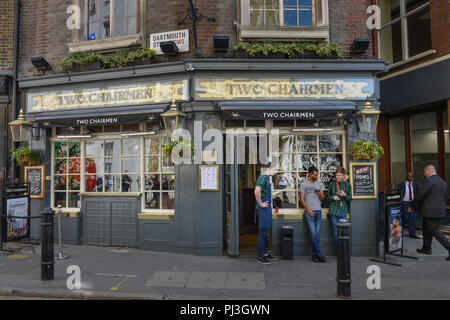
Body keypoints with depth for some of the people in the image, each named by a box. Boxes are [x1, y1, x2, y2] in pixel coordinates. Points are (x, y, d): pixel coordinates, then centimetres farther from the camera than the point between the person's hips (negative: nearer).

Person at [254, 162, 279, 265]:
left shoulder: (266, 178, 16)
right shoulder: (263, 177, -16)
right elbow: (257, 191, -30)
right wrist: (261, 204, -21)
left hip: (266, 209, 10)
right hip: (262, 210, -10)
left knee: (264, 233, 16)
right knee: (262, 232, -3)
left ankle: (265, 253, 26)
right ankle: (260, 256, 4)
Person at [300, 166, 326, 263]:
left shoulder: (320, 183, 11)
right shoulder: (304, 184, 2)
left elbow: (322, 199, 11)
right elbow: (301, 198, 0)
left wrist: (320, 194, -12)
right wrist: (308, 210, -7)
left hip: (318, 211, 4)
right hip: (309, 211, -3)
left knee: (317, 233, 3)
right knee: (313, 233, -6)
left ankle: (314, 254, 11)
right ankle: (318, 254, 0)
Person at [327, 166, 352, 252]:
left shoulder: (347, 185, 4)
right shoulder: (332, 184, 3)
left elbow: (350, 199, 6)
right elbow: (327, 197, 10)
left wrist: (344, 195, -14)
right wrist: (333, 197, -11)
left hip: (343, 211, 0)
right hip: (333, 210, 0)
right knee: (335, 231, -1)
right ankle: (337, 250, 9)